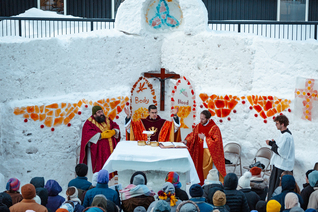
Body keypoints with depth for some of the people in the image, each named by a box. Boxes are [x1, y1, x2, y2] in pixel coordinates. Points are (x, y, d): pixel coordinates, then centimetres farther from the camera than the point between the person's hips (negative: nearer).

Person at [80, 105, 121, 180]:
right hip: (98, 150, -5)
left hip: (110, 149, 5)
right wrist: (102, 135, -19)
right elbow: (89, 135, -16)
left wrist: (113, 132, -11)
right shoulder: (89, 123, -4)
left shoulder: (107, 119, 14)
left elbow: (115, 126, 12)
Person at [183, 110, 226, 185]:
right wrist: (186, 141, -5)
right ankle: (201, 184, 16)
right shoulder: (198, 126, 6)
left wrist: (204, 138, -16)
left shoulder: (214, 128, -12)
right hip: (199, 152, 5)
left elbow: (216, 142, -16)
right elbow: (192, 135, 13)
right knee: (200, 169, 6)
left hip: (209, 153, -5)